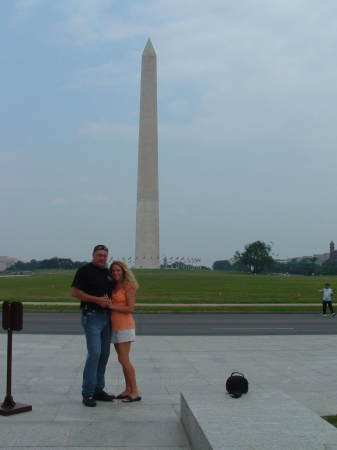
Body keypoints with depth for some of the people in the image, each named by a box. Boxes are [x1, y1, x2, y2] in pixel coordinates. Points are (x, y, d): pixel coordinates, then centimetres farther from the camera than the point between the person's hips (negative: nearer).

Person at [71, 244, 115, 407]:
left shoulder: (109, 273, 15)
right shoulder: (84, 271, -5)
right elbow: (75, 292, -11)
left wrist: (109, 301, -1)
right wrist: (97, 300, -16)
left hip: (106, 317, 7)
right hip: (91, 316, -7)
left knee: (104, 354, 8)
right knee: (94, 353, -13)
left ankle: (98, 390, 17)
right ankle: (87, 393, -4)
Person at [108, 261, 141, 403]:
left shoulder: (129, 286, -9)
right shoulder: (113, 287, 12)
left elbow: (130, 308, -15)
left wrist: (112, 306, -18)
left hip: (124, 326, -7)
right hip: (115, 326, 8)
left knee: (123, 360, -9)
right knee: (123, 360, 11)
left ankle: (135, 392, -3)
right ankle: (128, 390, 18)